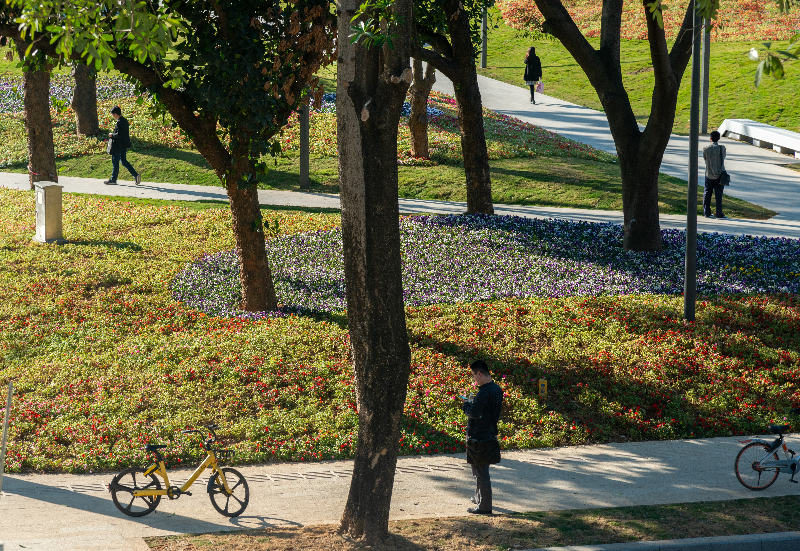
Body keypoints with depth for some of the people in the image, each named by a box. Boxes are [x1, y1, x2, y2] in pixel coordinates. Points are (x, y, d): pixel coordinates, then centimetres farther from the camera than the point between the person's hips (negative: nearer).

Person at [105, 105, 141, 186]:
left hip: (118, 146, -9)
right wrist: (113, 135, 12)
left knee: (115, 162, 3)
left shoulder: (119, 122, -20)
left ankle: (113, 179, 14)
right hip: (124, 145, 9)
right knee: (124, 161, 15)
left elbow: (119, 134, -27)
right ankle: (136, 175, 5)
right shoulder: (125, 121, 9)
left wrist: (112, 135, -8)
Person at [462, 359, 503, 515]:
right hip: (489, 435, 10)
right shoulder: (496, 389, 6)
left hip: (479, 438, -10)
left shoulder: (484, 392, -24)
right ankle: (479, 497, 40)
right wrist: (472, 403, 8)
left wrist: (466, 404, -9)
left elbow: (474, 413, -28)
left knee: (481, 472, -2)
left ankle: (484, 506, 4)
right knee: (480, 470, 25)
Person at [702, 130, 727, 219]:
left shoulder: (706, 149, -8)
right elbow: (723, 158, 4)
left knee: (707, 194, 11)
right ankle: (719, 214, 3)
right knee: (718, 195, 1)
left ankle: (707, 213, 15)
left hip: (709, 175, 2)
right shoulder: (722, 148, -11)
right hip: (719, 174, -2)